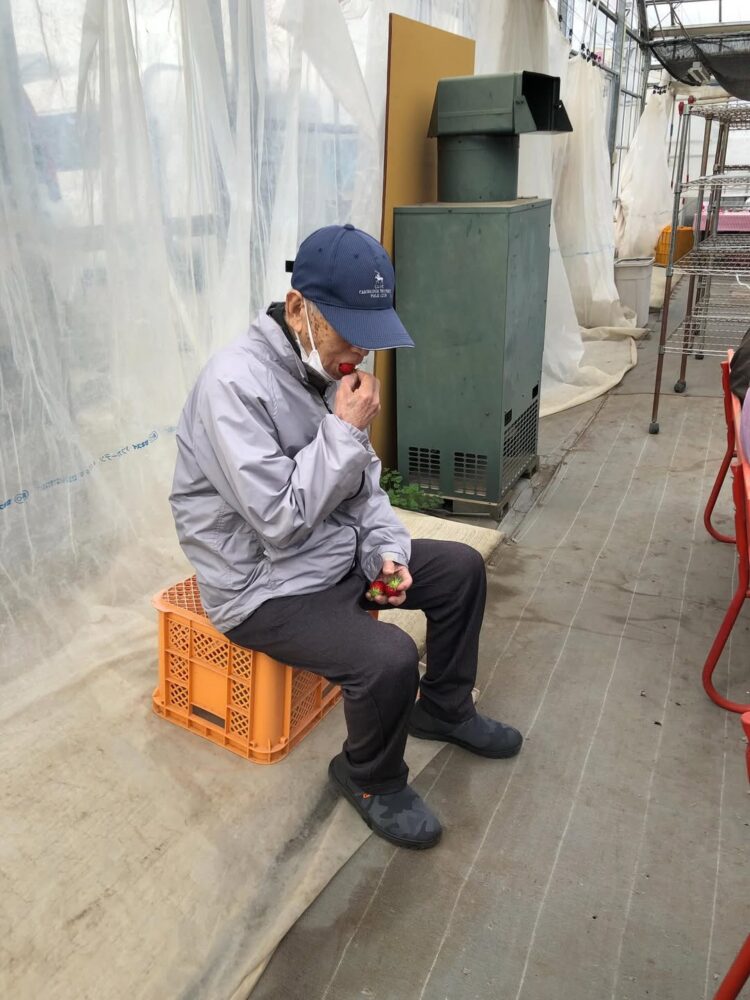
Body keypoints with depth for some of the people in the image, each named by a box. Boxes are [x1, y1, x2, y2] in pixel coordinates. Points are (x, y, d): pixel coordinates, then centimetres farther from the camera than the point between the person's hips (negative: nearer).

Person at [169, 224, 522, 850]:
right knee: (389, 657, -27)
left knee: (462, 568, 10)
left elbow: (365, 481, 9)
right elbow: (280, 520, -29)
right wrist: (346, 429, -24)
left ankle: (444, 708, 30)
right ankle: (371, 779, 6)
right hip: (264, 586, -9)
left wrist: (388, 550, -6)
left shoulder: (334, 367, 1)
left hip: (342, 553, 9)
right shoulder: (235, 383, -26)